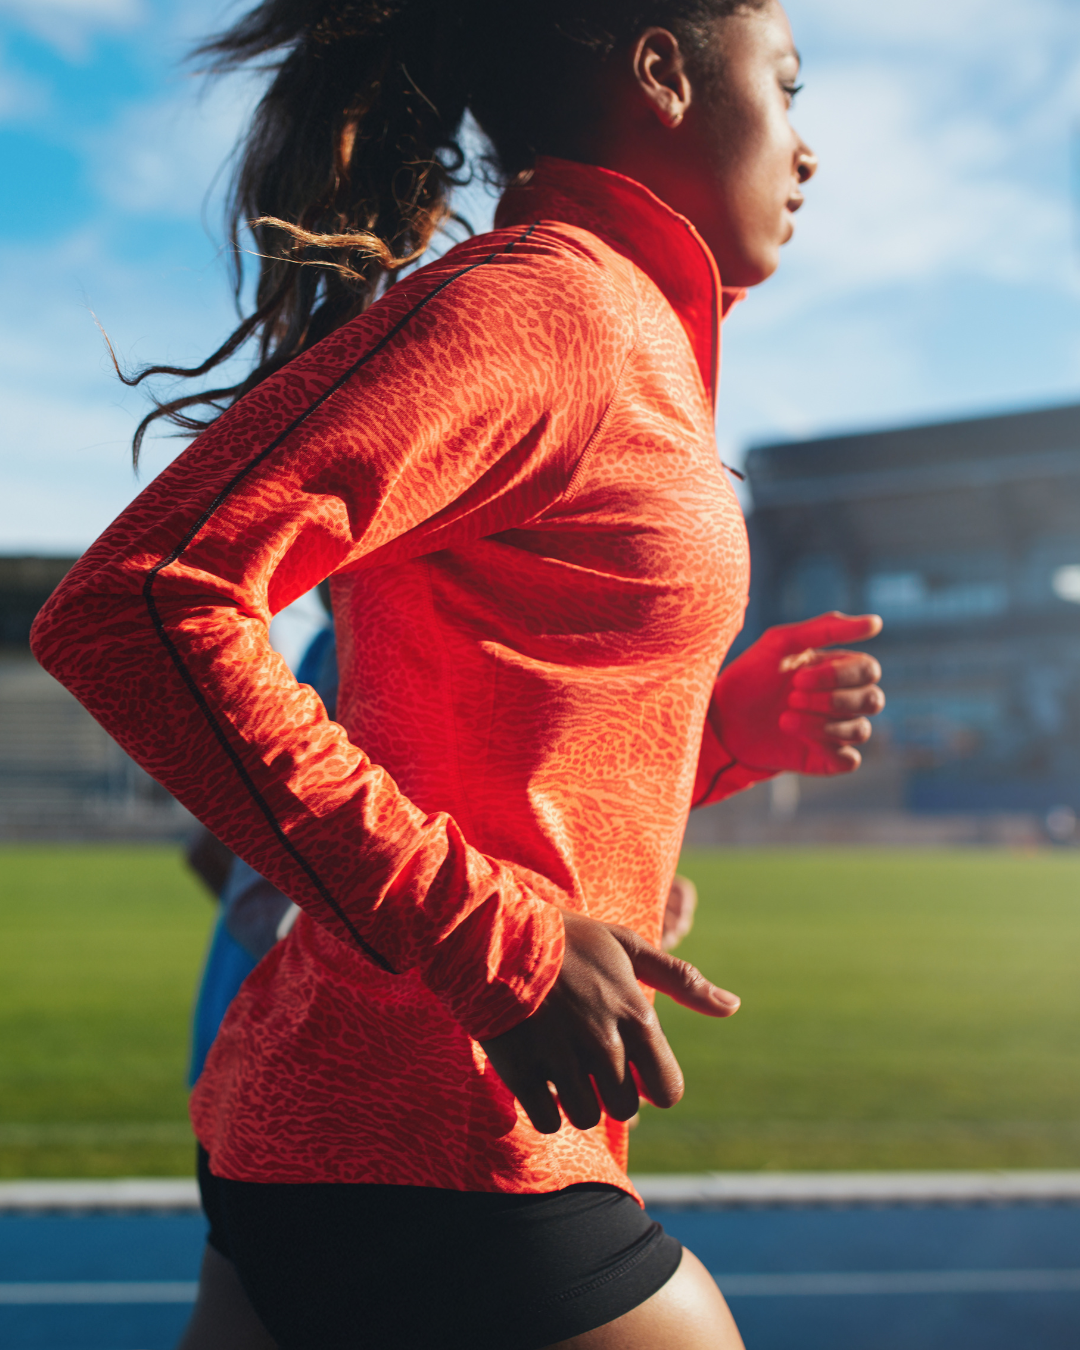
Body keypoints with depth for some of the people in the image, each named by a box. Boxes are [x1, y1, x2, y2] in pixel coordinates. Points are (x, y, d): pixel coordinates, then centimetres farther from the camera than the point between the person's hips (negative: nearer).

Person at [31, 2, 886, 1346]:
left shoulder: (612, 341, 16)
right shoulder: (538, 302, -13)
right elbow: (133, 604, -24)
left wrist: (740, 722, 11)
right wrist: (496, 945, -24)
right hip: (429, 1161, -9)